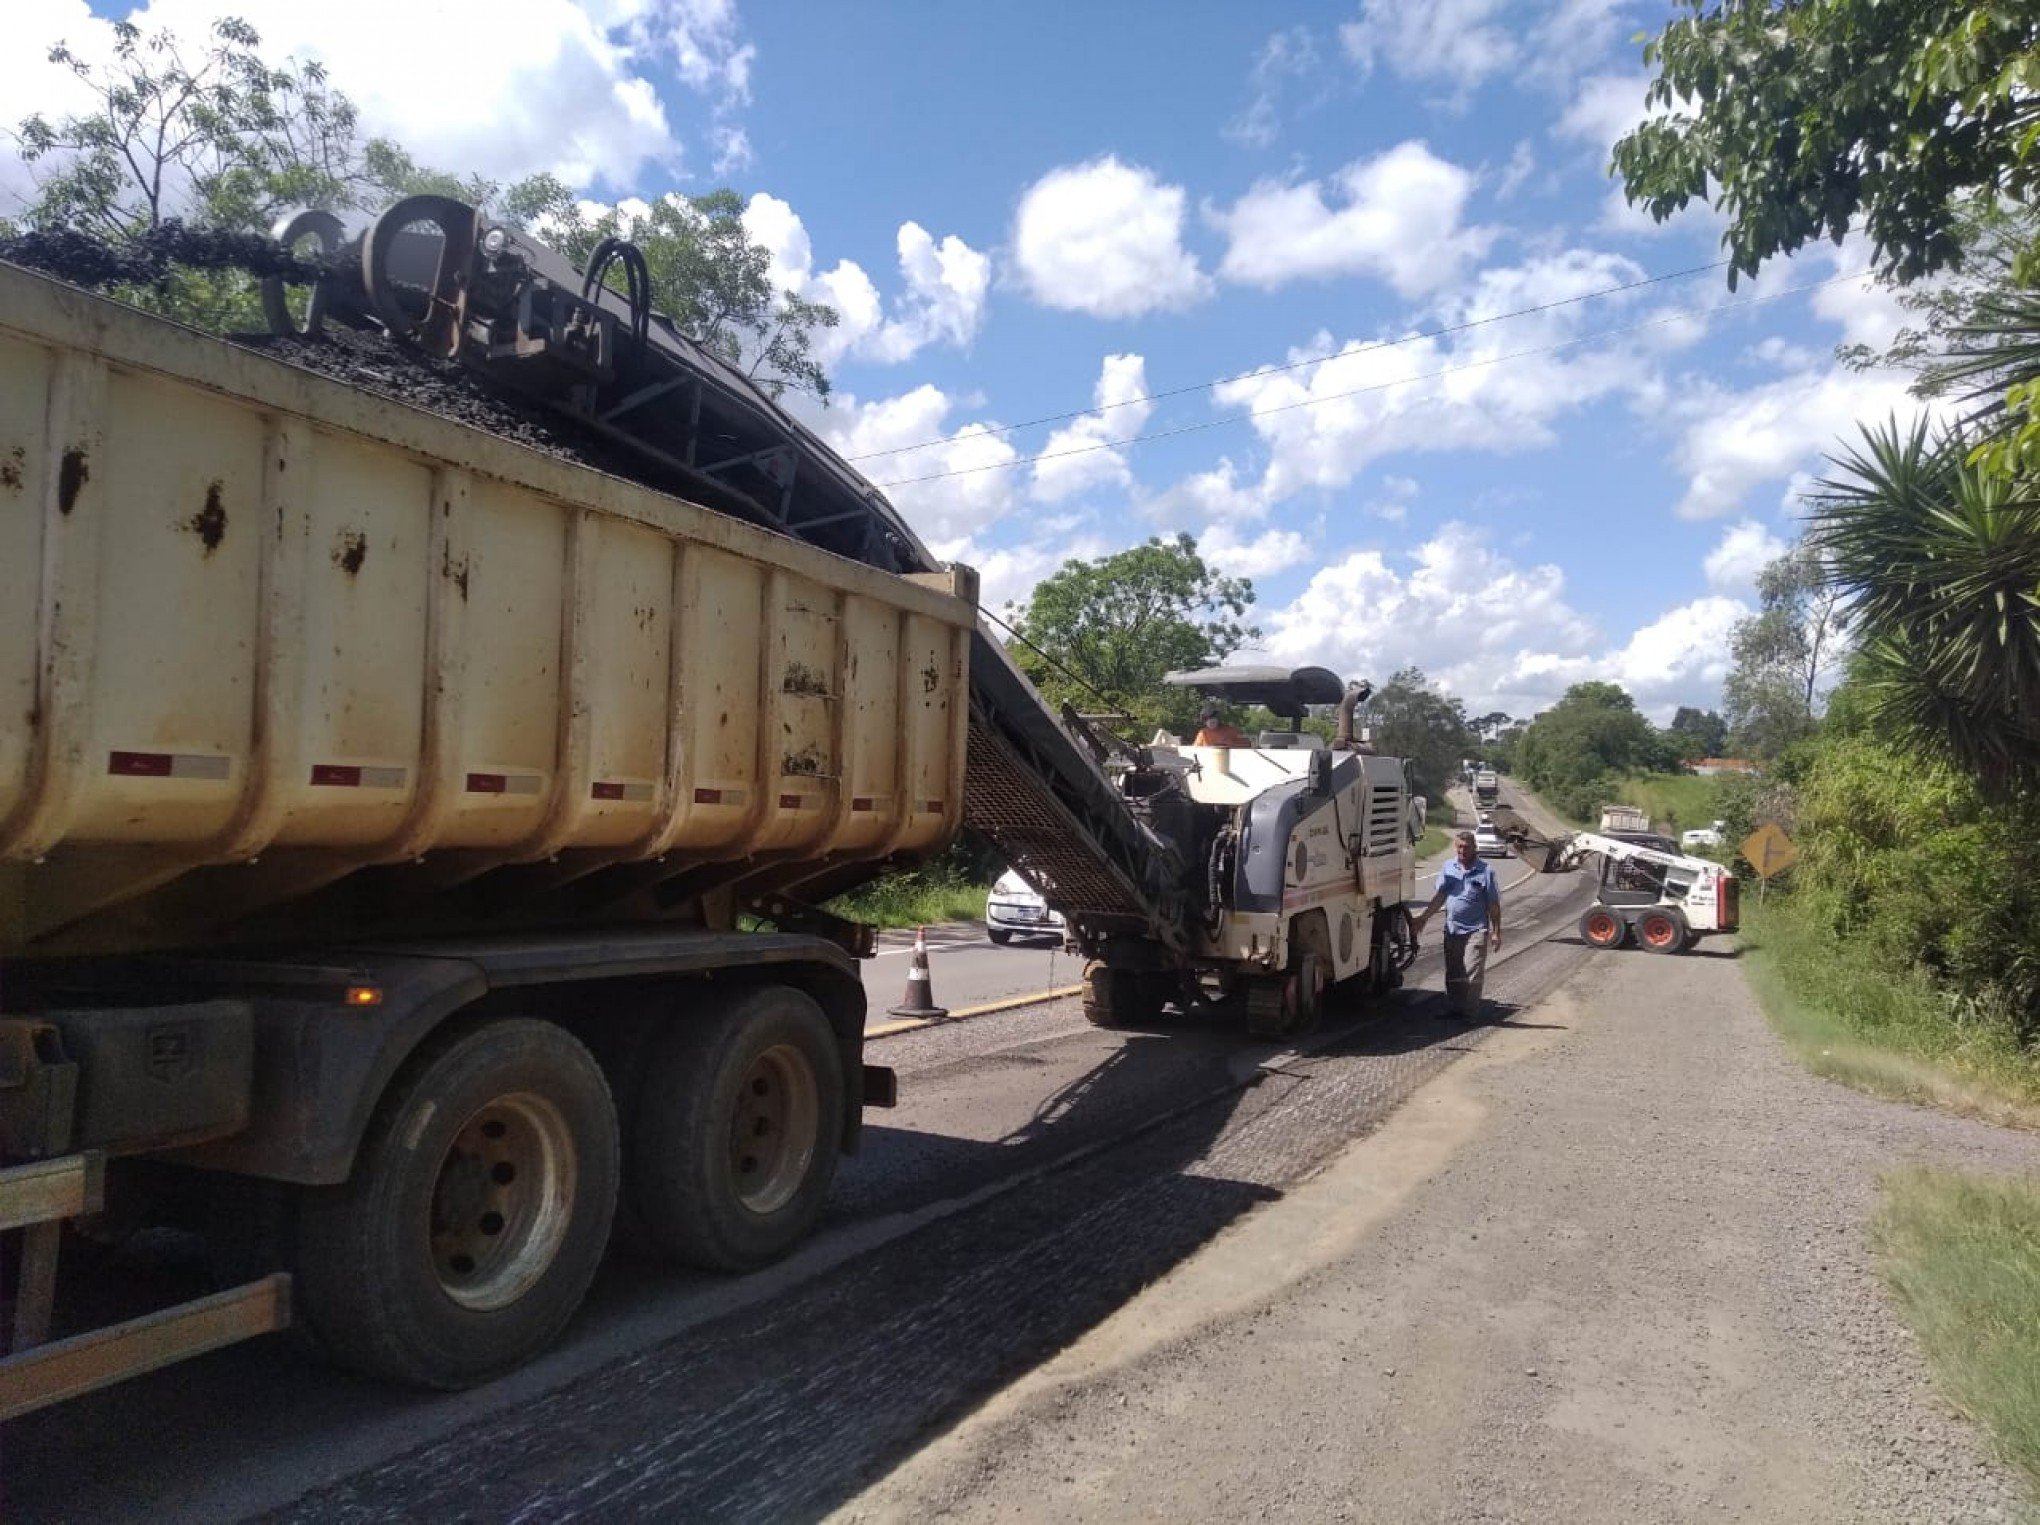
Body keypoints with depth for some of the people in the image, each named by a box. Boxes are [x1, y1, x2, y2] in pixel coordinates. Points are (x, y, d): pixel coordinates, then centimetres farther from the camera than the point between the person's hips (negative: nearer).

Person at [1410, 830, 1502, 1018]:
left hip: (1476, 930, -4)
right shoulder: (1448, 868, 7)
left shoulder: (1485, 872, -4)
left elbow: (1494, 905, -2)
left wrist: (1496, 932, -5)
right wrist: (1422, 917, -4)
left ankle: (1471, 1012, 3)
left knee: (1472, 974, -5)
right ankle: (1455, 1008, 22)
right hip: (1452, 929, 4)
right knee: (1452, 974, 11)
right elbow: (1440, 896, 6)